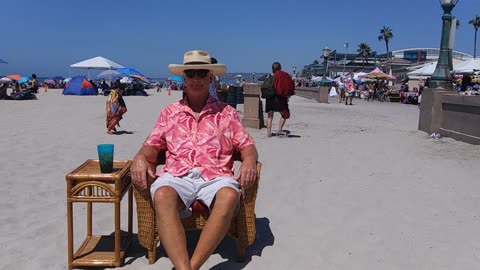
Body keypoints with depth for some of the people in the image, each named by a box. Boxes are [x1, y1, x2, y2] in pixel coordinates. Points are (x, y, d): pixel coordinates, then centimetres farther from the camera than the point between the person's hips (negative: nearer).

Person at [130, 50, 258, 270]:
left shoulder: (227, 113, 18)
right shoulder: (169, 112, 22)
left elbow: (247, 145, 14)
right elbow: (152, 145, 17)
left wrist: (249, 160, -10)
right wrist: (140, 157, -6)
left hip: (215, 176, 0)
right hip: (177, 175, 1)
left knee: (229, 196, -36)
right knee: (162, 195, -35)